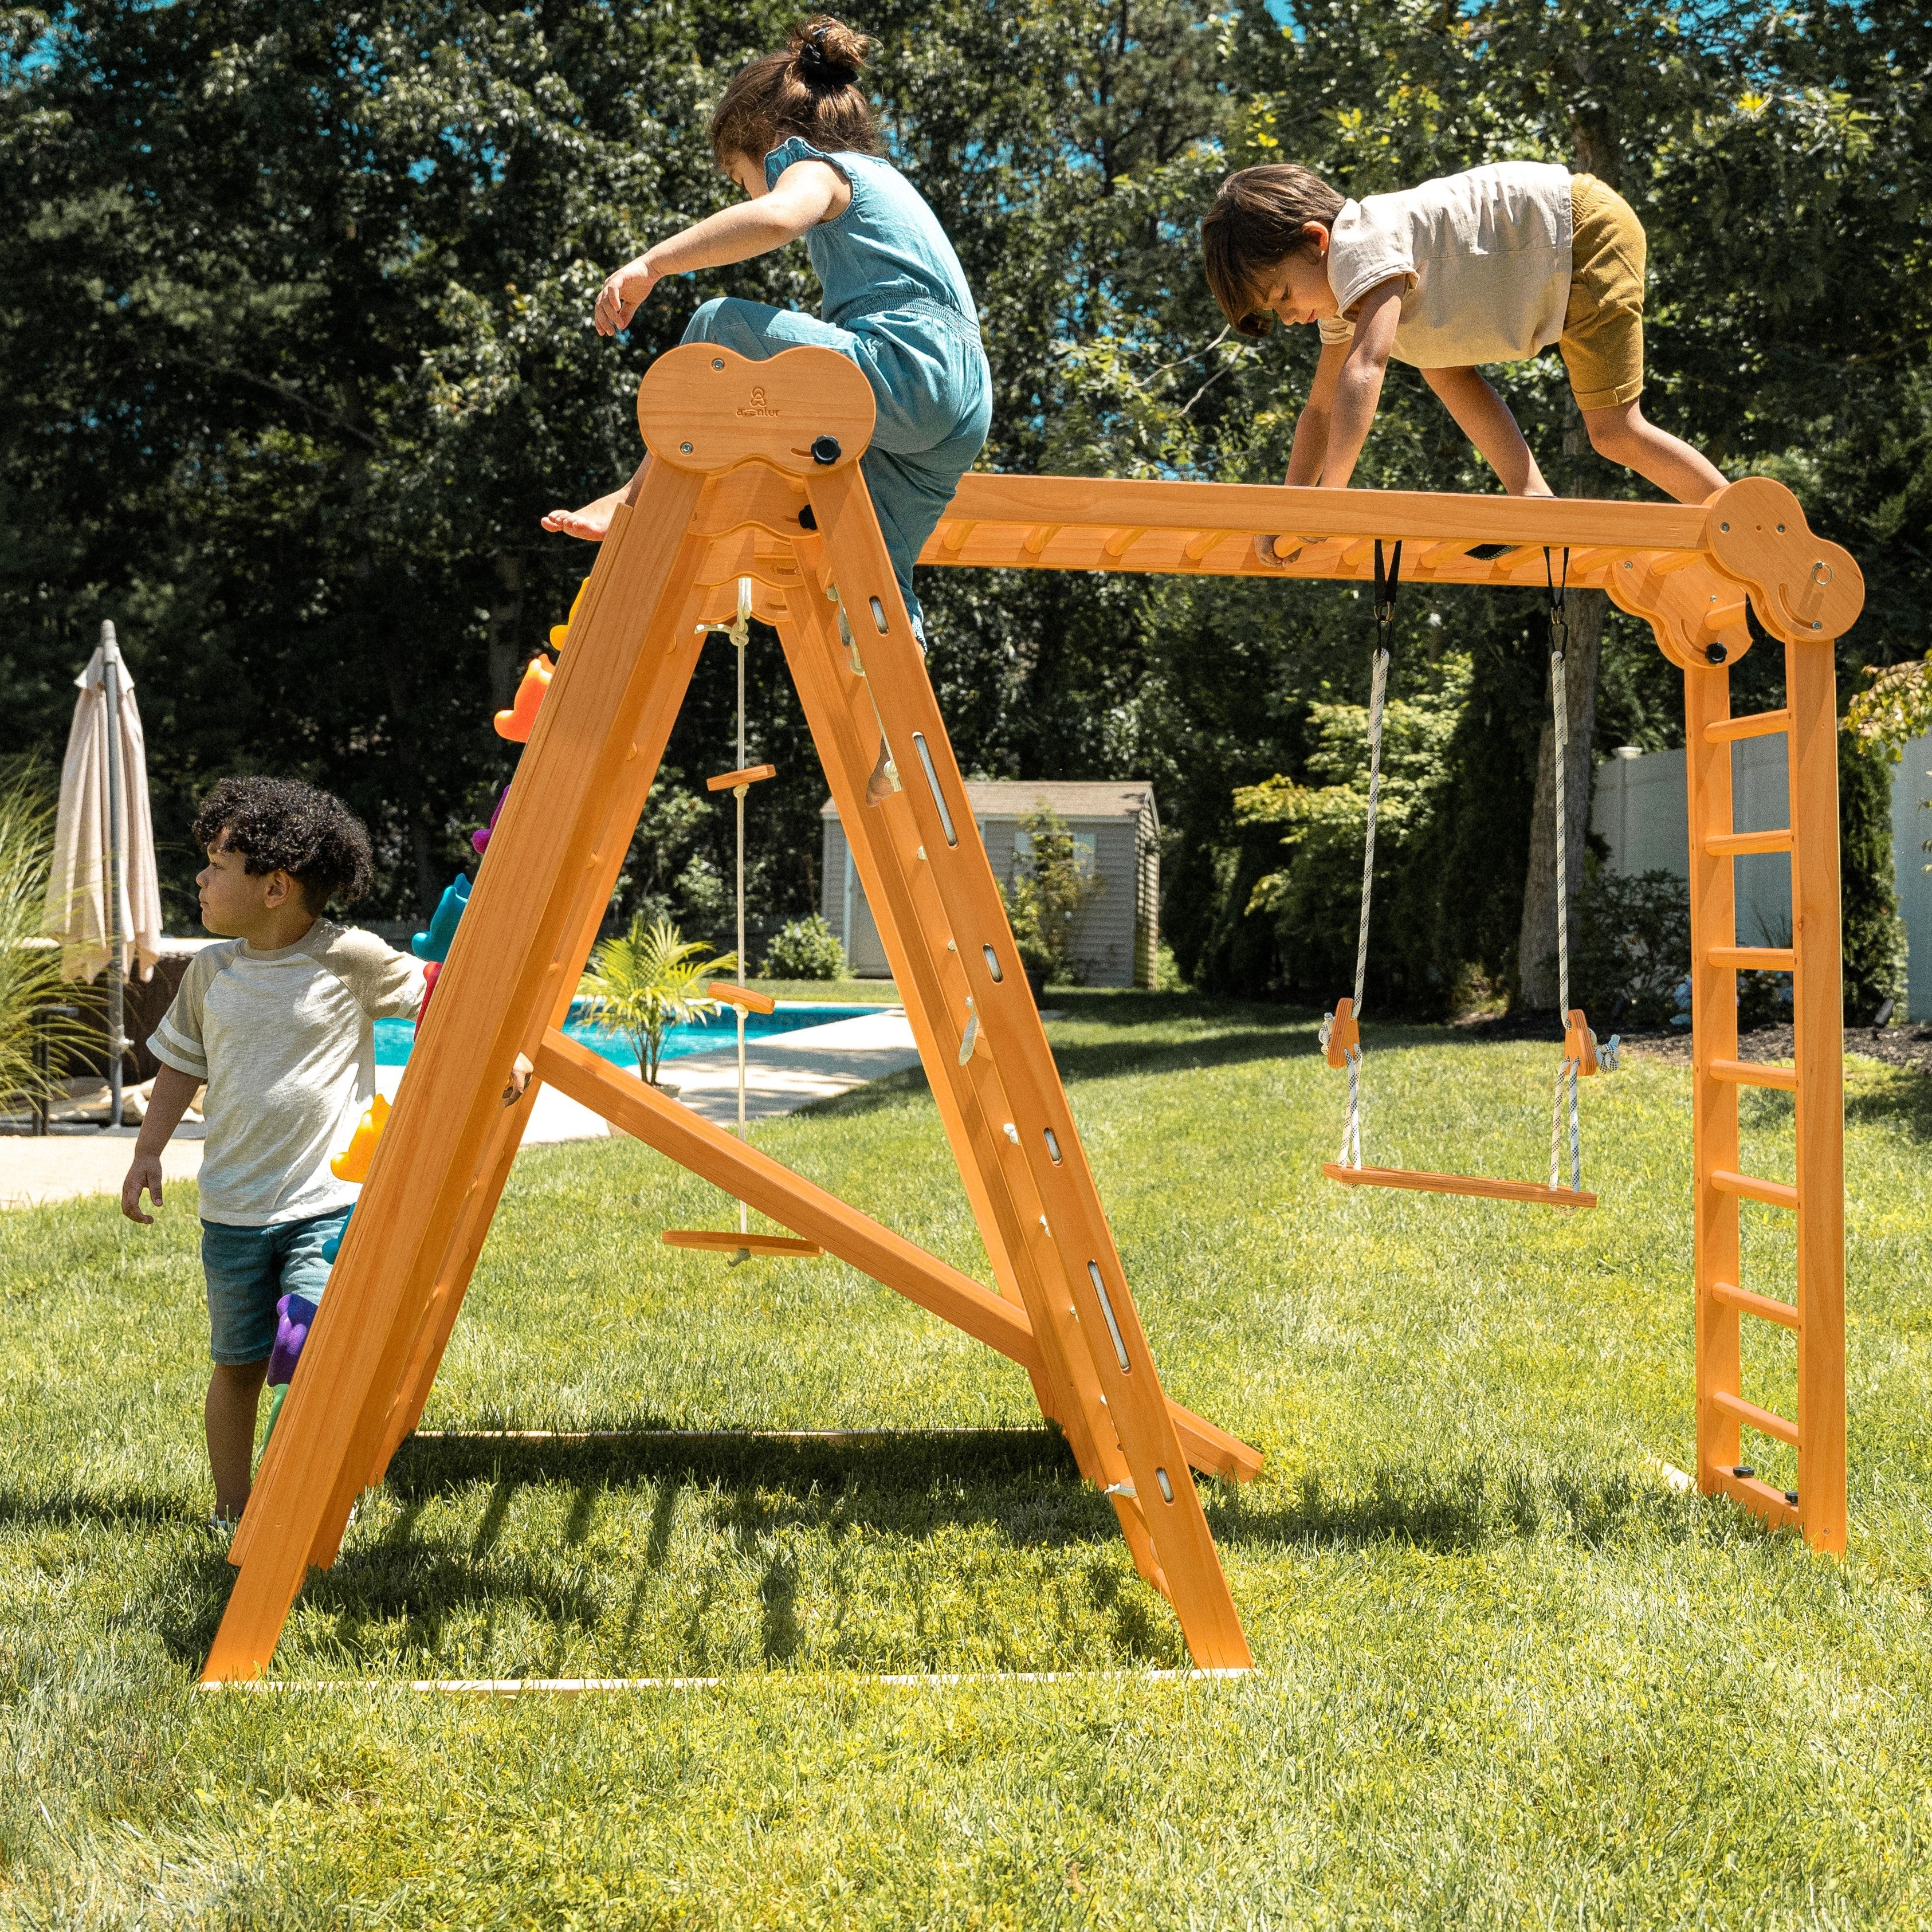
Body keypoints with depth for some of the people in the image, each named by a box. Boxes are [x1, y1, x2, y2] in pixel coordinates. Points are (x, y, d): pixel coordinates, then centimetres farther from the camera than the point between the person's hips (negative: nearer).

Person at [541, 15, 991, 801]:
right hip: (962, 407, 10)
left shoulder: (817, 166, 4)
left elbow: (777, 217, -23)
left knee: (718, 330, -5)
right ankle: (882, 770, 9)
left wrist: (651, 264, -25)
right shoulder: (879, 177, 34)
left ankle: (644, 495, -1)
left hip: (904, 369, -10)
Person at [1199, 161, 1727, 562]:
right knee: (1439, 365, 5)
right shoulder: (1340, 301, 5)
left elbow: (1364, 369, -39)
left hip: (1585, 227, -10)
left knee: (1615, 432, -12)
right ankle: (1534, 500, 1)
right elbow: (1320, 409, 8)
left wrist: (1327, 498, -44)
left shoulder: (1361, 245, -26)